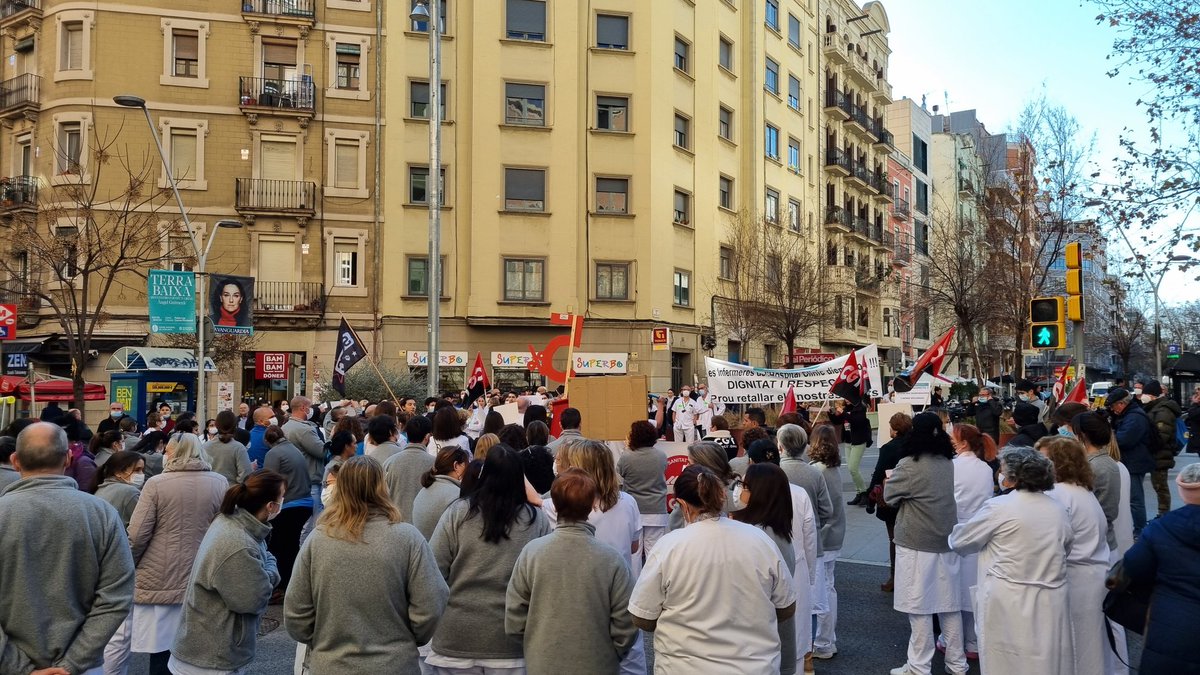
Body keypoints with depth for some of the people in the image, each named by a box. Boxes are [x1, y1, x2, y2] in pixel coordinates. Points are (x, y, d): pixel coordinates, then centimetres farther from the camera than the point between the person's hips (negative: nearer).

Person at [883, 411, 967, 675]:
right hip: (947, 543, 6)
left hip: (917, 546, -6)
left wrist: (889, 482, 17)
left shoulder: (909, 465, -16)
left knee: (919, 606, 2)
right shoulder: (950, 464, 2)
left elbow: (890, 497, -4)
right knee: (950, 604, 14)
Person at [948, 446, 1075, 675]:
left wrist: (952, 535, 20)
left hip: (1010, 603, -5)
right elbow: (1065, 548, 18)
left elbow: (961, 541, -2)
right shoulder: (1058, 509, 5)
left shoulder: (999, 506, -12)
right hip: (1052, 602, 5)